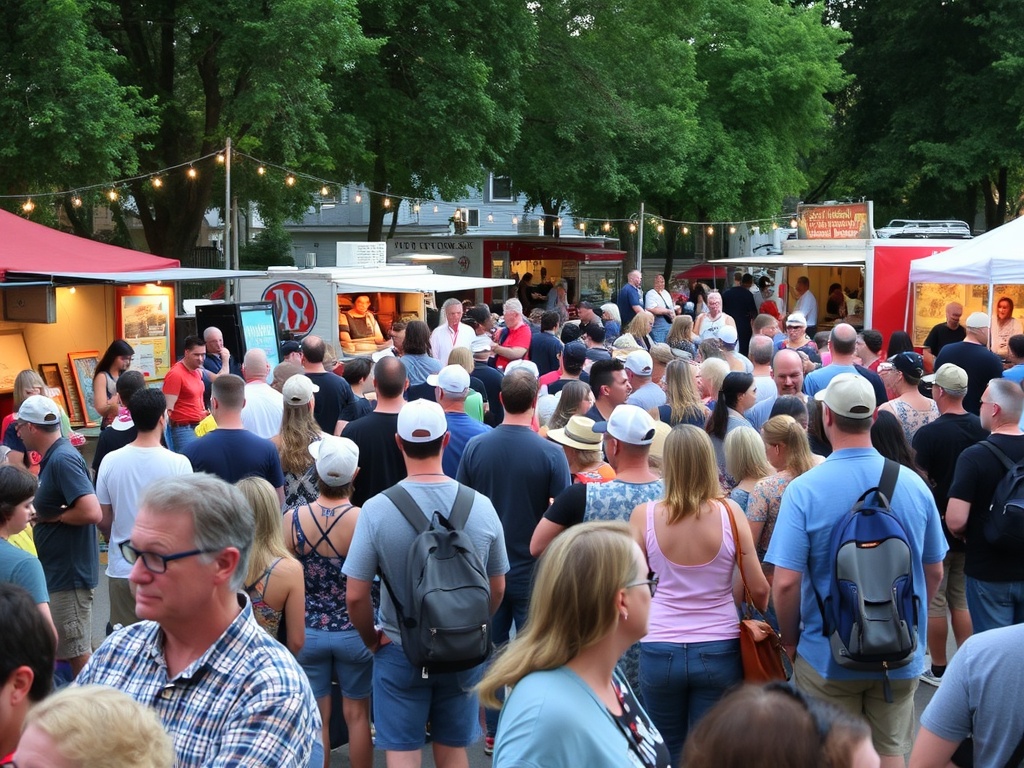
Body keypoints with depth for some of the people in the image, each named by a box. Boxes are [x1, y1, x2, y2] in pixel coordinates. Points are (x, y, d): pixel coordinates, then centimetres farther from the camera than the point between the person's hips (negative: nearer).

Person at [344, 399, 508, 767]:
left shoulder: (376, 509, -17)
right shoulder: (481, 506, -11)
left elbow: (356, 597, -15)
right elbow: (497, 589, 0)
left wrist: (372, 639, 3)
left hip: (400, 652, -2)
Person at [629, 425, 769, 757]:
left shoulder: (644, 515, -8)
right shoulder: (729, 512, -8)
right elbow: (759, 589, -3)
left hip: (660, 651, 0)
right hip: (719, 651, 0)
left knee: (669, 754, 14)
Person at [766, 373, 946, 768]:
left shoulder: (803, 489, -16)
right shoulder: (914, 484, -5)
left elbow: (786, 582, -18)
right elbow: (934, 573, 5)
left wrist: (790, 640, -1)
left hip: (828, 657, -3)